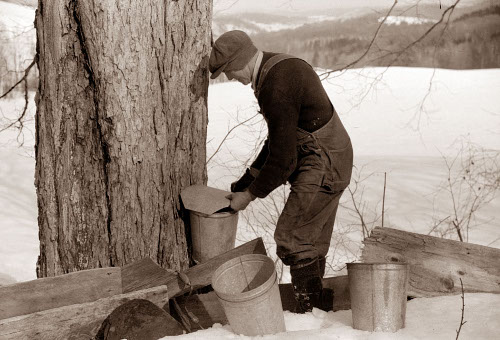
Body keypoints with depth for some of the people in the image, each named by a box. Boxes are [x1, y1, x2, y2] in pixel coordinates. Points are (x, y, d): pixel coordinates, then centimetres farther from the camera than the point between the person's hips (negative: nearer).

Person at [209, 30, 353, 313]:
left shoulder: (278, 88, -24)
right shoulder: (282, 66, 9)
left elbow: (282, 158, -22)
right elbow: (280, 140, 17)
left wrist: (250, 194, -9)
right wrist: (248, 180, 17)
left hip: (322, 167, -10)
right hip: (331, 163, 10)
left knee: (291, 239, -6)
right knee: (313, 242, 15)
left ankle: (311, 312, 1)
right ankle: (317, 306, 23)